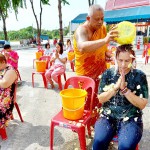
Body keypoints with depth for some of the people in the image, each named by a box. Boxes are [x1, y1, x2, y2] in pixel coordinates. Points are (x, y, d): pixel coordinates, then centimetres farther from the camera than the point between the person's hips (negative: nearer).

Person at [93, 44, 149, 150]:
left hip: (131, 119, -1)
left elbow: (142, 105, -6)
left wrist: (125, 89, -18)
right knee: (99, 141, -23)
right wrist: (116, 87, -16)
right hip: (108, 116, 1)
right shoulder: (108, 73, 1)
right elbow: (100, 99, -1)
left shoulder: (140, 76, -3)